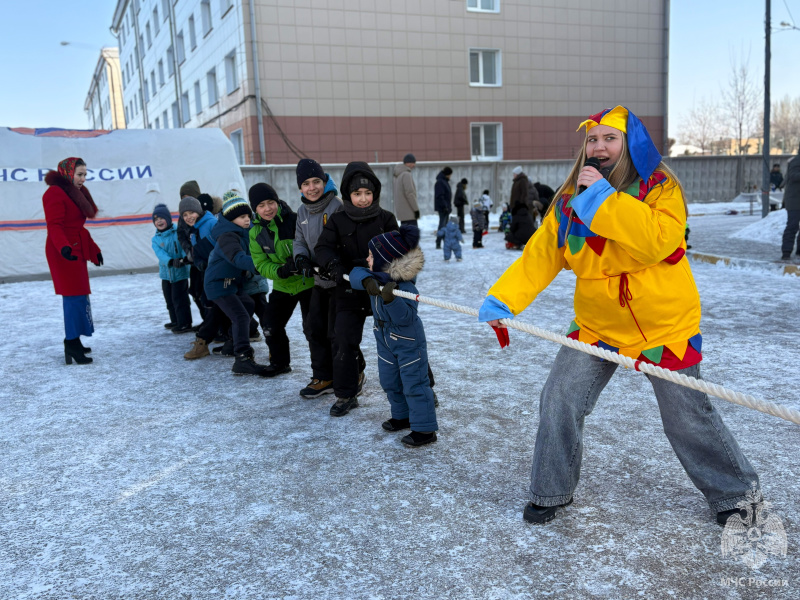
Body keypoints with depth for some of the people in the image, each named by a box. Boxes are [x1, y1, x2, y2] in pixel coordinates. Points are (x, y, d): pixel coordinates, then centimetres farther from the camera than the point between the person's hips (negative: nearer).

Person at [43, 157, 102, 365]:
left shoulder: (76, 193, 18)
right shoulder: (55, 193, -11)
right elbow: (54, 225, -21)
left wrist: (94, 250, 22)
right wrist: (63, 247, -36)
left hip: (76, 251, 10)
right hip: (63, 253, -10)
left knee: (77, 297, 10)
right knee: (74, 295, -13)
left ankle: (74, 342, 17)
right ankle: (72, 343, -12)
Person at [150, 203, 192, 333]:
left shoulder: (179, 232, -7)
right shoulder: (155, 239, 2)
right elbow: (160, 254, -14)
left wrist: (186, 257, -39)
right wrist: (171, 261, -34)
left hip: (180, 272, -6)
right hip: (166, 273, 6)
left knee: (179, 298, -5)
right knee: (169, 299, 17)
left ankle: (185, 323, 5)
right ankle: (175, 321, 33)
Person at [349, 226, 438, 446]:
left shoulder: (404, 286, -30)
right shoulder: (376, 276, -8)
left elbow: (405, 317, -36)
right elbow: (357, 273, -19)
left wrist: (391, 299, -50)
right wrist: (366, 280, -39)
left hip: (408, 341, -9)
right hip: (385, 339, 9)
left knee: (414, 384, -3)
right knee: (389, 381, 20)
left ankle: (425, 429, 5)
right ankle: (402, 416, 38)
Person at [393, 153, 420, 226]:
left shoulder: (397, 175, 15)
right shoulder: (406, 174, -15)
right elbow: (410, 193, -20)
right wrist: (416, 209, -15)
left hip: (401, 211, 10)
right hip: (409, 213, -10)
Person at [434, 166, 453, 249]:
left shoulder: (445, 182, 17)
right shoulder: (440, 182, -15)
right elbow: (439, 196, -22)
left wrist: (449, 206, 20)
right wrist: (444, 206, -24)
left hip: (446, 207, 10)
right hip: (442, 208, -10)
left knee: (445, 225, 13)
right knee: (442, 225, -12)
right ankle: (438, 244, -12)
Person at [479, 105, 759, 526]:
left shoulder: (661, 188, -12)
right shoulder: (570, 200, -2)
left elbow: (657, 240, -31)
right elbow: (541, 255, -7)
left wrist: (604, 197, -31)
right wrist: (502, 300, -19)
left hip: (663, 325, -3)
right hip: (596, 325, 3)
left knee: (688, 419, 8)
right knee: (559, 401, -2)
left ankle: (734, 495, 34)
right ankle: (551, 492, 21)